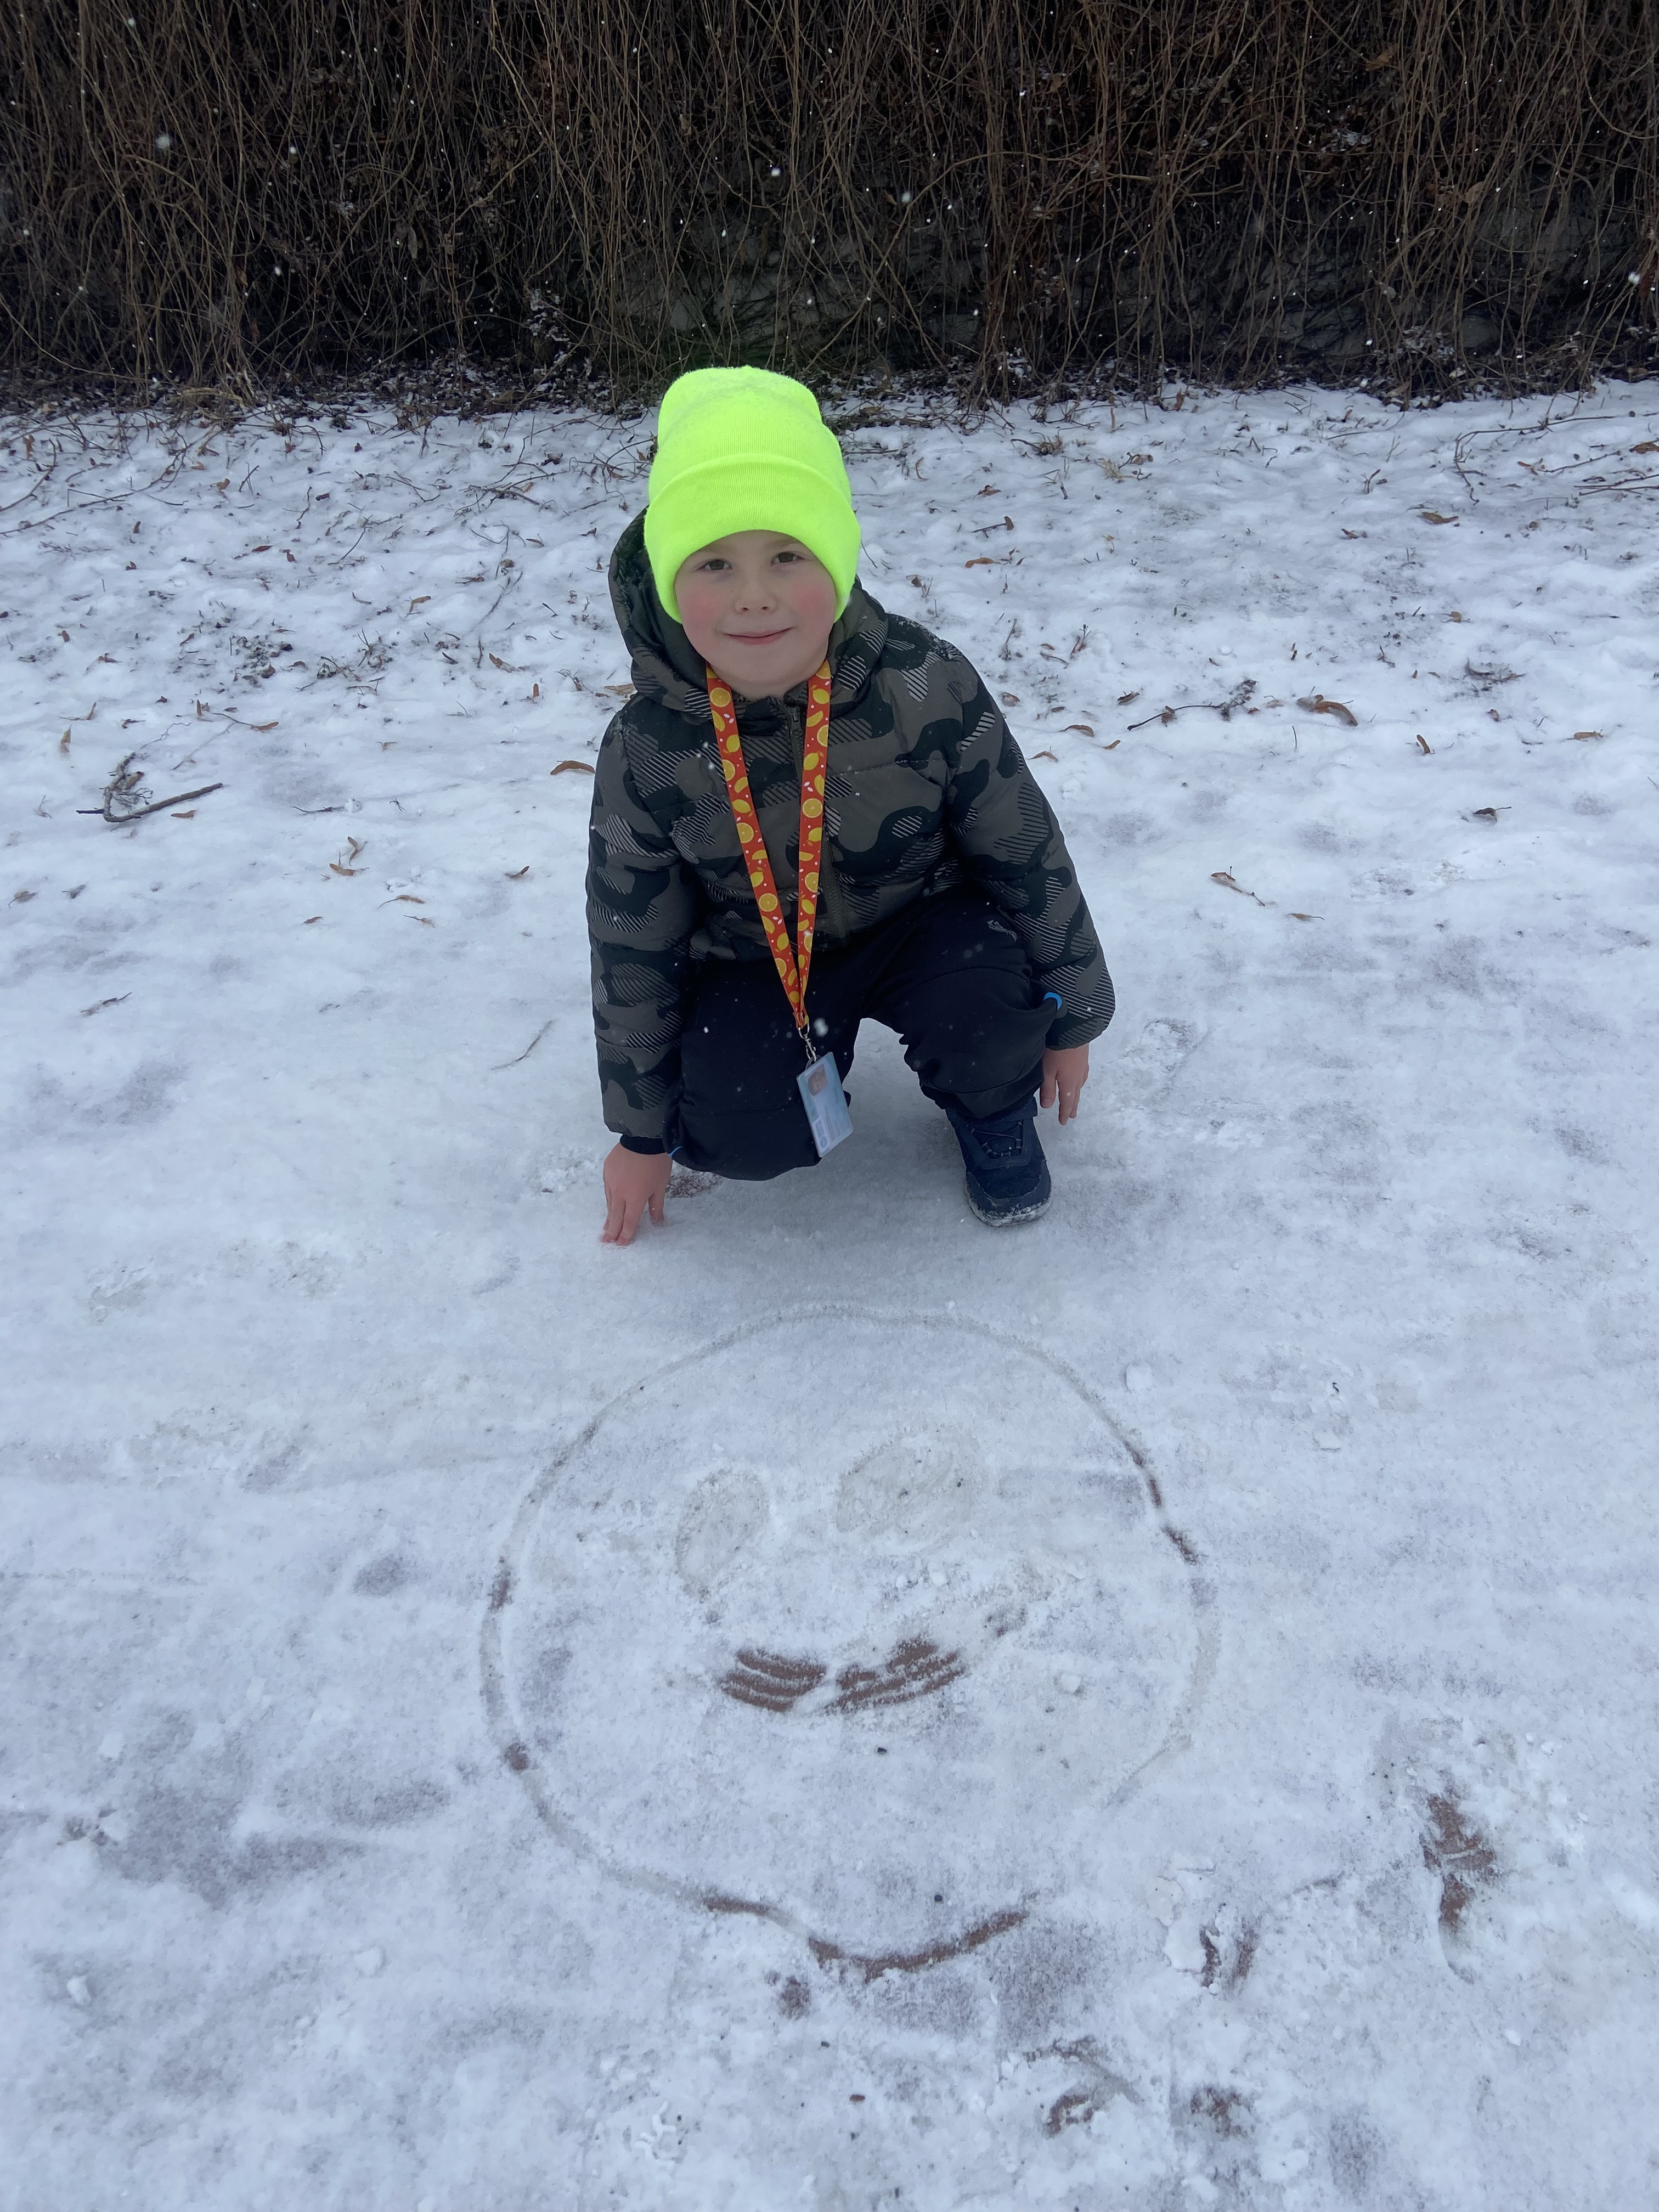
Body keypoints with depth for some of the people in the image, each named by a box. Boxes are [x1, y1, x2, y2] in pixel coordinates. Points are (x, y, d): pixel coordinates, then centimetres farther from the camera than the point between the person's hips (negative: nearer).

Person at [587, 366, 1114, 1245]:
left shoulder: (926, 687, -24)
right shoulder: (647, 751, -20)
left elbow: (1025, 853, -10)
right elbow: (632, 949, -8)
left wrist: (1069, 1016, 1)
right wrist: (642, 1133, 0)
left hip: (921, 920, 0)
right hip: (753, 964, 1)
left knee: (989, 1005, -32)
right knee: (734, 1133, -23)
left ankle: (990, 1108, 7)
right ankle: (810, 1055, 15)